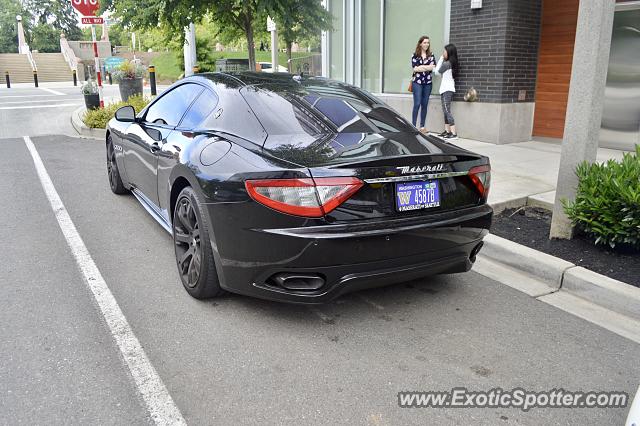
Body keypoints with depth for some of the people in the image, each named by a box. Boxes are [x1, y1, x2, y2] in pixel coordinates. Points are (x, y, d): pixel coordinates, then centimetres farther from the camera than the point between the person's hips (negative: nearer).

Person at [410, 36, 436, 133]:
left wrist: (421, 67, -10)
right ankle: (413, 126, -6)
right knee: (417, 104, -9)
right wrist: (427, 67, -7)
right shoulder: (415, 55, 4)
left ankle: (422, 126, 8)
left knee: (425, 104, 3)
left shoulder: (431, 55, 11)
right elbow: (415, 68, -7)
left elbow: (433, 67, -3)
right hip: (417, 82, -3)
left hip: (427, 82, 3)